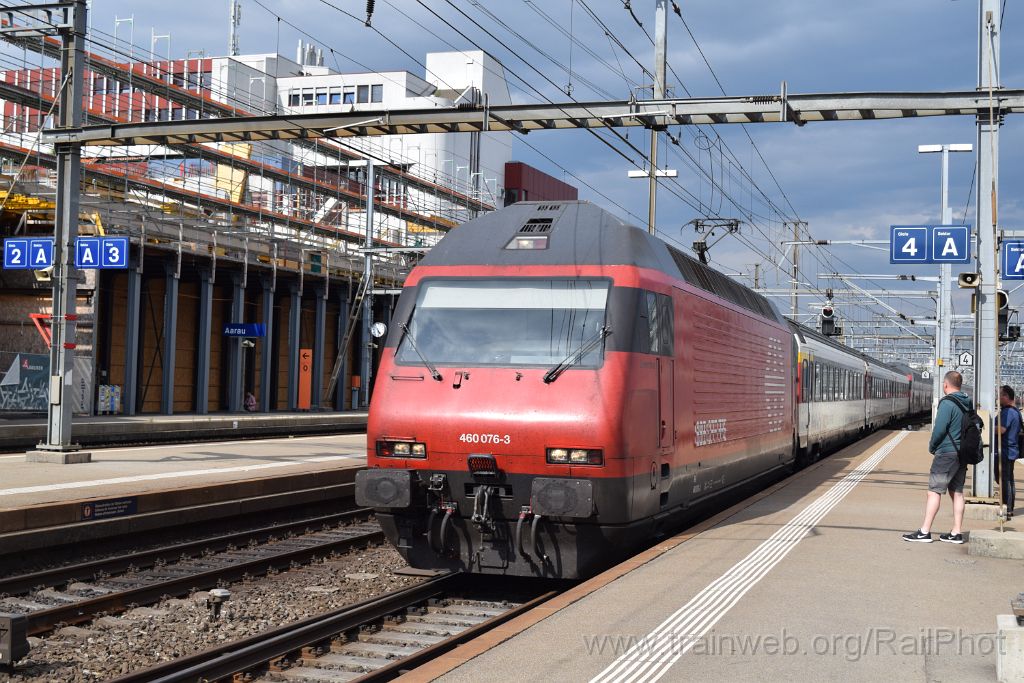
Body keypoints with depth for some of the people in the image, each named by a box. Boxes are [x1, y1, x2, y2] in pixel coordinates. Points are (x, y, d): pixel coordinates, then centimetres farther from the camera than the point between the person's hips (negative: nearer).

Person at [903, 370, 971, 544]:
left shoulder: (947, 403, -15)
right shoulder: (967, 404, 10)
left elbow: (939, 429, -17)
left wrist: (932, 447, -1)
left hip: (946, 454, -8)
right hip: (962, 454, 8)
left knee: (934, 491, -6)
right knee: (957, 492, 11)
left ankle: (924, 532, -8)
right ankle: (956, 533, 13)